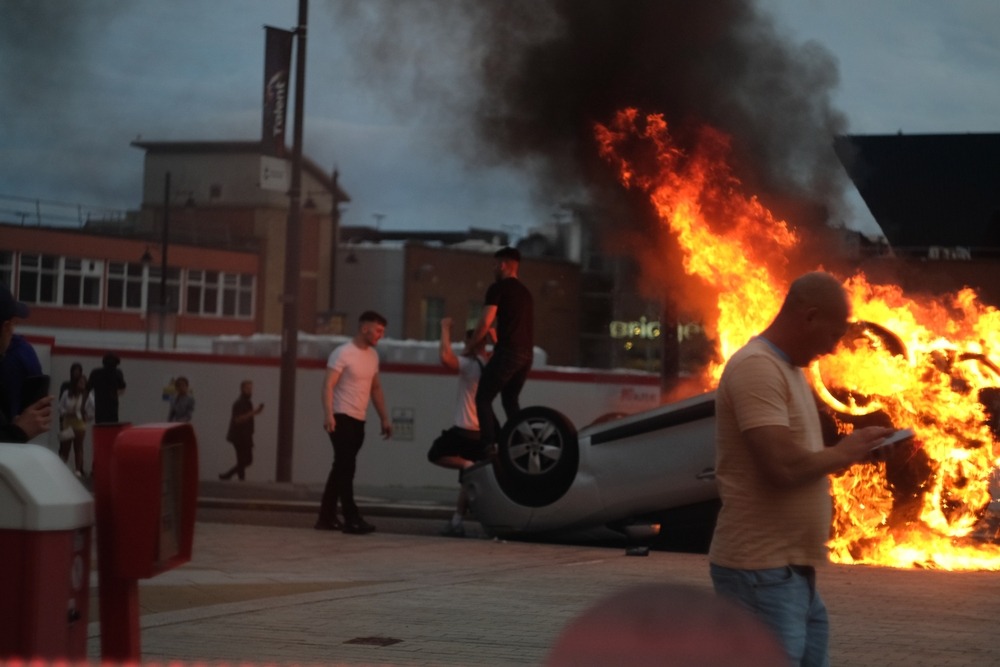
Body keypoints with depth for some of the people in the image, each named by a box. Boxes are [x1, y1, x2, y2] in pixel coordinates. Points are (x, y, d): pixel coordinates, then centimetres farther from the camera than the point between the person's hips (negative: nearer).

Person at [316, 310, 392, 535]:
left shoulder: (373, 356, 14)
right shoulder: (343, 353, -10)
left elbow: (376, 389, 23)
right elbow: (328, 386, -17)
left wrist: (384, 418, 18)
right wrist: (328, 414, -30)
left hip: (358, 421, 8)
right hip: (341, 418, -8)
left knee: (342, 468, 10)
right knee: (346, 467, -12)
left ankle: (327, 517, 15)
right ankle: (351, 518, -14)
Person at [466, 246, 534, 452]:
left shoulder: (498, 288, -2)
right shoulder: (525, 292, 23)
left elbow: (485, 323, -8)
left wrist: (469, 346, 6)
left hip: (508, 351, -8)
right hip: (527, 353, 8)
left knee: (483, 398, -3)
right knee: (511, 400, 19)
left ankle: (491, 446, -18)